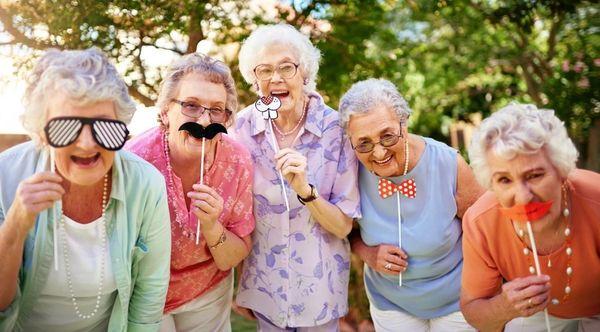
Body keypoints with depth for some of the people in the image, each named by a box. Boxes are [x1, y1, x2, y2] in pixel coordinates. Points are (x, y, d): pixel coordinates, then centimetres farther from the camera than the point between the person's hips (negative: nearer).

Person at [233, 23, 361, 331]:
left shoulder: (335, 128, -16)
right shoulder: (244, 125, -11)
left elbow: (343, 225, -13)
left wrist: (305, 190, -31)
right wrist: (237, 286, 5)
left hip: (319, 282, -1)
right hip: (264, 280, 2)